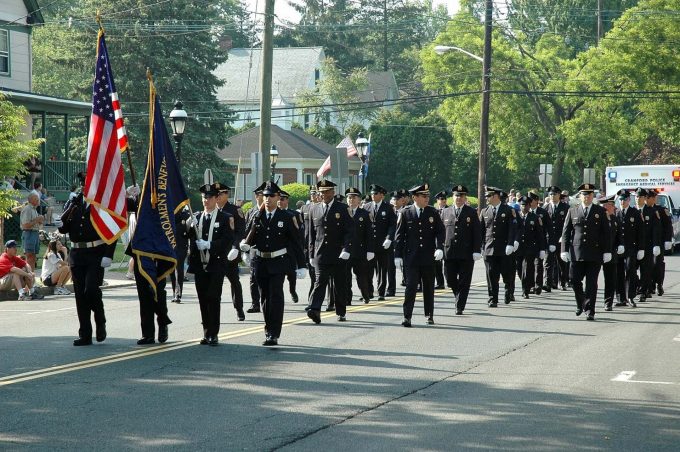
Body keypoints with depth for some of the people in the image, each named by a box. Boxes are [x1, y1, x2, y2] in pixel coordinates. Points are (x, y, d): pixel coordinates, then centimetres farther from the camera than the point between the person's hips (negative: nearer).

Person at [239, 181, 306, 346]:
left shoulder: (287, 218, 0)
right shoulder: (257, 217, 9)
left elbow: (297, 242, 1)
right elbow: (252, 237, 9)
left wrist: (301, 266, -2)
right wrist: (246, 244, -16)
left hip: (278, 263, -4)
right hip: (261, 262, 4)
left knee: (275, 297, -12)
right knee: (265, 298, 9)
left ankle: (273, 334, -12)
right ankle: (269, 331, 19)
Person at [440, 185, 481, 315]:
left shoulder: (472, 213, 3)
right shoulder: (445, 212, 10)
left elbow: (477, 233, 0)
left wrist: (477, 251, -8)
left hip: (466, 254, -2)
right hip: (449, 253, 2)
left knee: (464, 282, -2)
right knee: (451, 281, 5)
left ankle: (460, 307, 3)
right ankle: (459, 298, 29)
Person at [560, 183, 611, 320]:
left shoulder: (600, 211, 6)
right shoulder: (572, 211, 9)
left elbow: (606, 232, 5)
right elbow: (566, 232, 8)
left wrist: (606, 251, -2)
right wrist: (565, 250, 0)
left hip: (594, 253, -1)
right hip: (577, 252, 1)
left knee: (592, 283, -1)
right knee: (574, 280, -2)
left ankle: (590, 310, 4)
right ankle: (581, 304, 21)